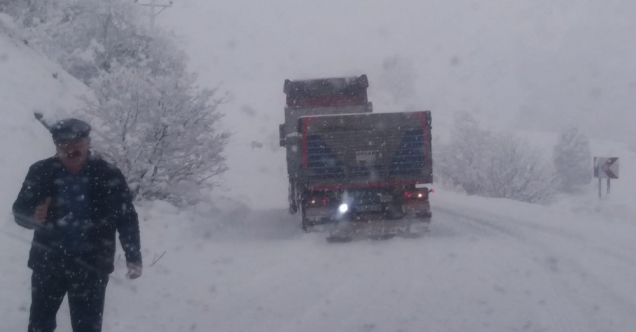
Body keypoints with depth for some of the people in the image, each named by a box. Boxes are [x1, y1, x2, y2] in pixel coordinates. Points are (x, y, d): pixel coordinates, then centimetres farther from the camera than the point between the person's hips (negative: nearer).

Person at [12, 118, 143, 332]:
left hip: (91, 266, -2)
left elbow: (127, 218, -1)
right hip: (47, 262, 2)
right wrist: (34, 215, -21)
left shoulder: (108, 176, -8)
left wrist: (133, 257, -7)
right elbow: (20, 210, 1)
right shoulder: (41, 172, -6)